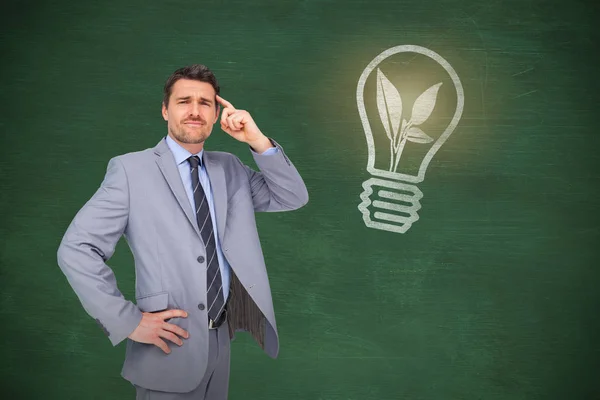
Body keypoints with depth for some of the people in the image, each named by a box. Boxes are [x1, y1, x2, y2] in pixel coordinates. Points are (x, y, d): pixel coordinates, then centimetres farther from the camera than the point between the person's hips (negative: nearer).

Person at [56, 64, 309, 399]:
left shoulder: (230, 168, 6)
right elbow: (76, 249, -12)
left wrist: (259, 141, -10)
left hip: (221, 337, 5)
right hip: (170, 344, -5)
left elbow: (293, 198, 2)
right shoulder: (131, 169, -9)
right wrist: (128, 321, -15)